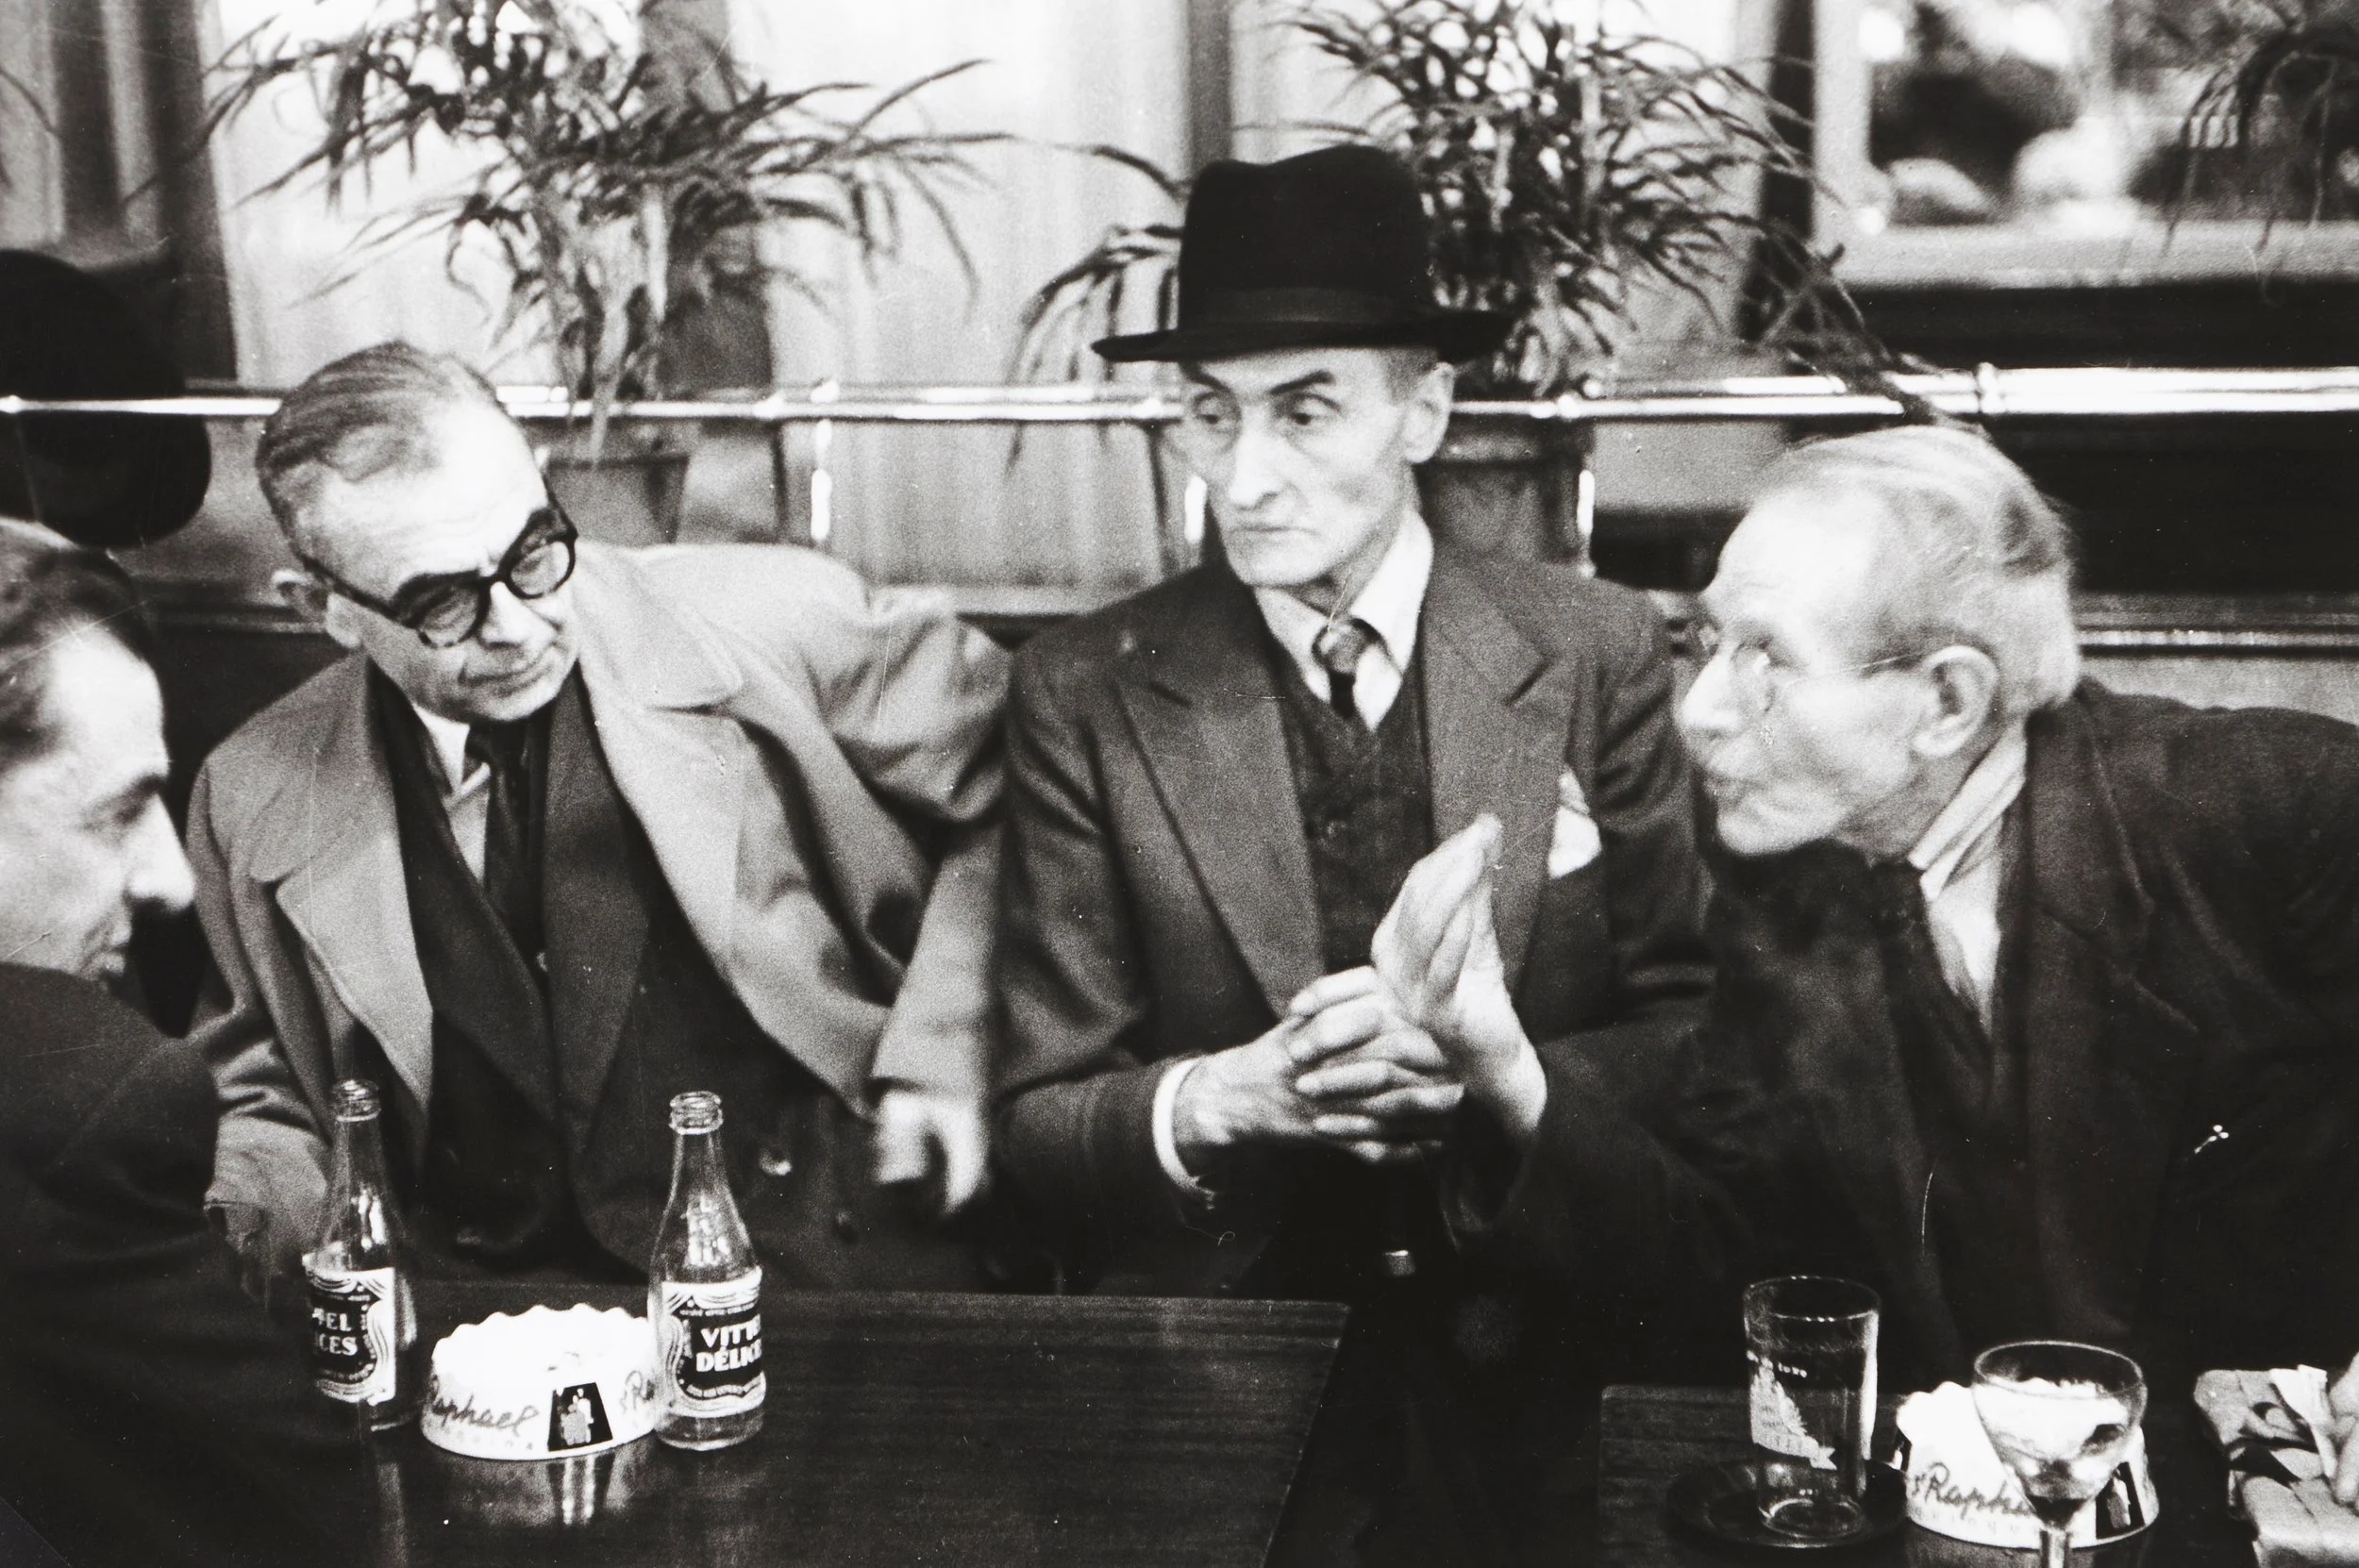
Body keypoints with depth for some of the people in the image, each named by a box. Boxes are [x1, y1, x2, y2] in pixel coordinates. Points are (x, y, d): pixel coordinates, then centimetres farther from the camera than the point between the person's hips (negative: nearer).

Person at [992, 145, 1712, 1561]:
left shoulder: (1600, 653, 3)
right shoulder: (1085, 693, 1)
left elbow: (1703, 1032, 4)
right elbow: (1038, 1118, 2)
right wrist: (1231, 1094, -18)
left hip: (1545, 1342, 1)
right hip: (1214, 1347, 0)